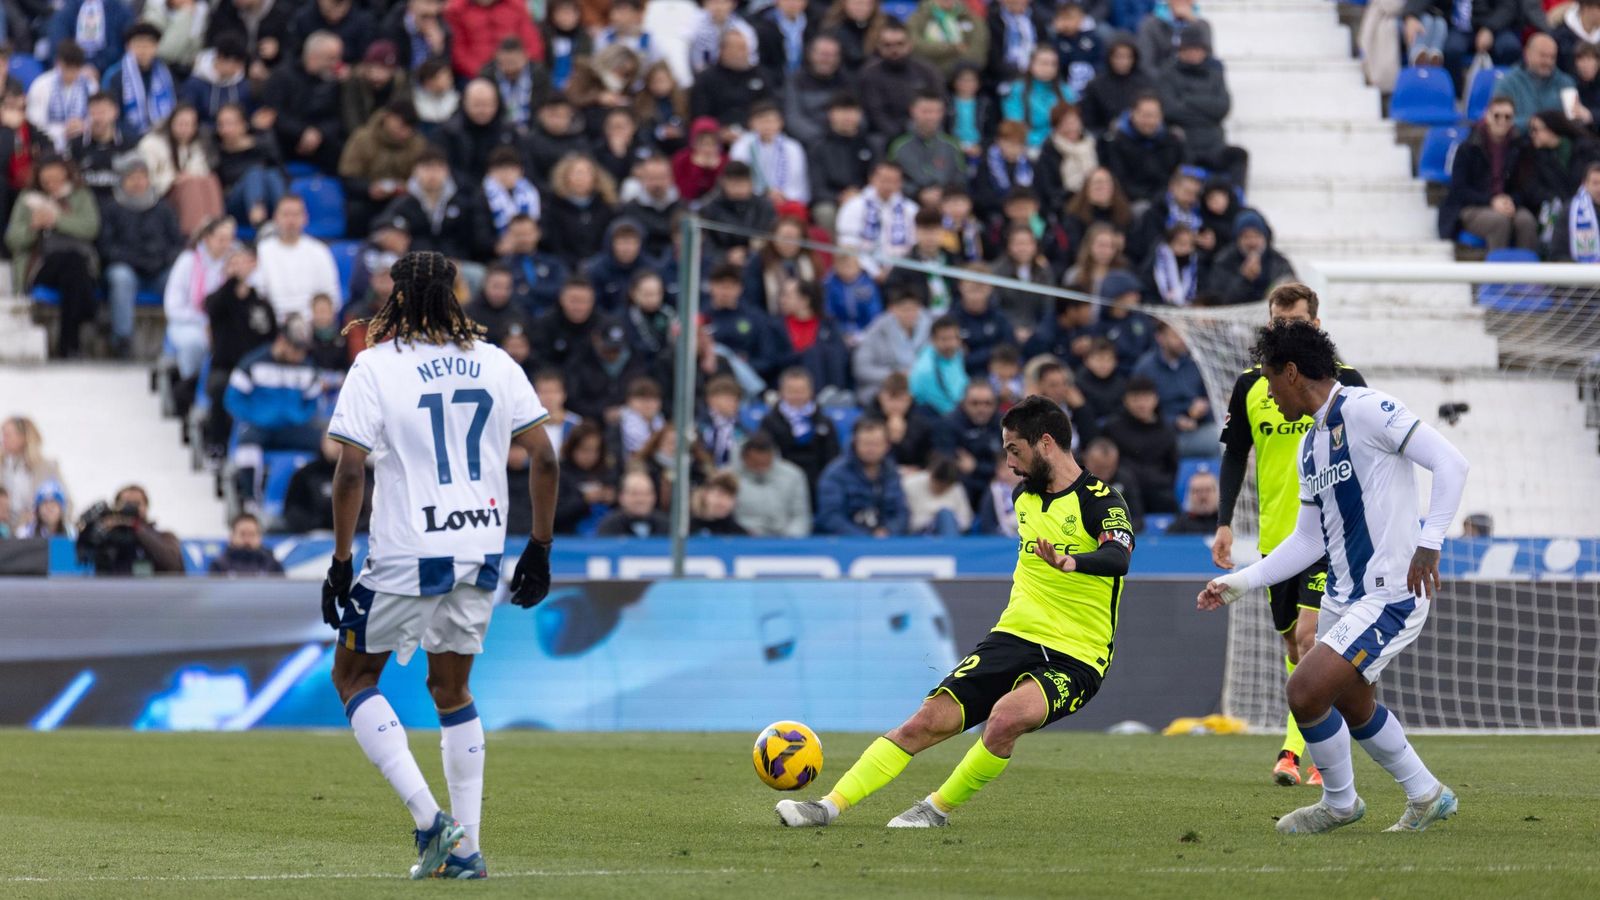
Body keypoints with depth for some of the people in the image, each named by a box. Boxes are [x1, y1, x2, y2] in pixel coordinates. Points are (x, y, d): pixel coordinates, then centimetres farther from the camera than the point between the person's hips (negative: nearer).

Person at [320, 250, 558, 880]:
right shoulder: (496, 363, 5)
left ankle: (428, 818, -5)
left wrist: (341, 560, -5)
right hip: (482, 552, 5)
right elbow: (543, 457, 4)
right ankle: (464, 848, 13)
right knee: (452, 689, 19)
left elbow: (350, 471, -12)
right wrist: (539, 548, 12)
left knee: (353, 677, 12)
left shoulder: (376, 366, -7)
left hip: (406, 556, -5)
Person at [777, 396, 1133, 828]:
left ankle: (940, 807, -13)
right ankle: (832, 804, -9)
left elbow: (1118, 557, -34)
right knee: (926, 722, -10)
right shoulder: (1024, 496, 12)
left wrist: (1071, 562, -52)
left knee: (1006, 716, -34)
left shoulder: (1100, 503, -12)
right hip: (1014, 637, 6)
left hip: (1075, 658, -6)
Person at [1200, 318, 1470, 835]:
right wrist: (1241, 583, 15)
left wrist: (1428, 542, -28)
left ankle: (1339, 802, 7)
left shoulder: (1365, 410, -14)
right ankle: (1427, 797, 40)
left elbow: (1451, 463, -21)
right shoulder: (1311, 447, 14)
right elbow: (1308, 539, 20)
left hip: (1392, 596, -10)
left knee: (1306, 691, -15)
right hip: (1342, 595, 10)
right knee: (1352, 706, 21)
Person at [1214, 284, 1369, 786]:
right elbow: (1234, 458, 12)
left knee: (1310, 637, -18)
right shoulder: (1251, 386, 6)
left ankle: (1294, 751, -21)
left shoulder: (1345, 383, -1)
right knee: (1294, 648, 9)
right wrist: (1224, 523, 2)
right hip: (1275, 537, 4)